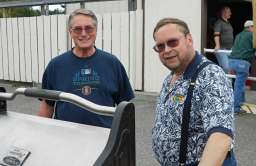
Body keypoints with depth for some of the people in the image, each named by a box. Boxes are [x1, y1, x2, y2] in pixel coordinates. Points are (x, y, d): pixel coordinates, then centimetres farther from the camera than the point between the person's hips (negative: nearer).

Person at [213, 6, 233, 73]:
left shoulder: (228, 23, 20)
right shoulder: (219, 23, -5)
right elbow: (216, 35, -17)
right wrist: (217, 45, -31)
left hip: (230, 50, 8)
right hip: (222, 50, -8)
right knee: (226, 67, -15)